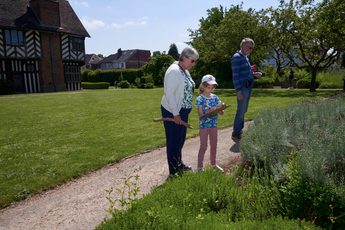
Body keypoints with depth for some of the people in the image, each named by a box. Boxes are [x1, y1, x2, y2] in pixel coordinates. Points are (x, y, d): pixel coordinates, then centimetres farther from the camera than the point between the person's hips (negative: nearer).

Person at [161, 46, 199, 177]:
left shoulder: (185, 71, 10)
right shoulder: (174, 71, -19)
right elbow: (169, 94, -23)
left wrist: (182, 112, 16)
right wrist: (175, 114, -22)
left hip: (182, 111, 9)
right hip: (172, 112, -9)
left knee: (180, 139, 20)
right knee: (173, 141, 2)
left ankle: (179, 164, 39)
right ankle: (173, 171, 16)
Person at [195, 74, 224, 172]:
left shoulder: (215, 97, 3)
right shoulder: (200, 99, -12)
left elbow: (221, 112, 2)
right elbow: (200, 115, -16)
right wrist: (210, 111, -30)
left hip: (214, 125, 5)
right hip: (204, 125, -5)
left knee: (214, 145, 15)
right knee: (203, 146, 2)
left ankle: (213, 163, 33)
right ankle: (200, 167, 14)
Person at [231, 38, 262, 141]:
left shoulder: (245, 57, 16)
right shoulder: (237, 57, -10)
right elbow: (235, 75, -16)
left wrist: (254, 74, 7)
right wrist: (238, 90, -20)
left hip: (248, 88, 9)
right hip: (242, 88, -9)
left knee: (243, 111, 13)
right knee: (240, 111, -5)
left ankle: (240, 131, 23)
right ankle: (235, 134, 4)